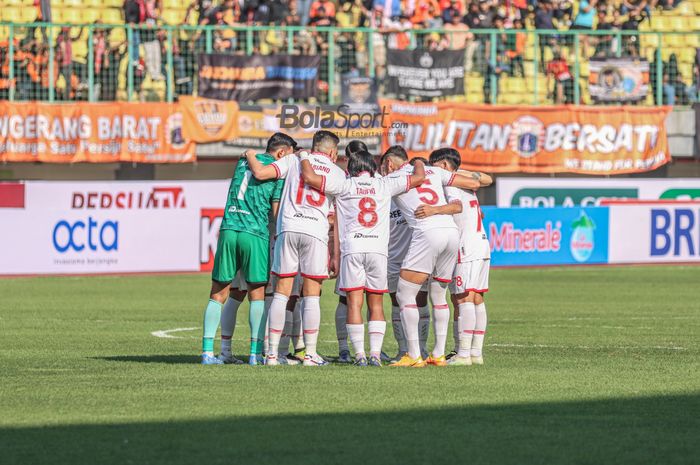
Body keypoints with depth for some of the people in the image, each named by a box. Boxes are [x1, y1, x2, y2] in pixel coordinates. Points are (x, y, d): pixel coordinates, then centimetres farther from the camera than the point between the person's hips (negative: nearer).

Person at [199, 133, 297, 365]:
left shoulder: (243, 161, 16)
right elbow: (276, 211, 0)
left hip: (228, 230, 4)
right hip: (255, 233, -4)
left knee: (218, 294, 7)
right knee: (257, 294, 5)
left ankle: (207, 351, -1)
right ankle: (256, 352, -1)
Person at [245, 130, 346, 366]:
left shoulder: (294, 160, 13)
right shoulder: (338, 173, 15)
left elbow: (260, 173, 1)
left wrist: (250, 156, 20)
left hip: (288, 228, 1)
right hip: (316, 232, -1)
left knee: (282, 292, 4)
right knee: (312, 295, 3)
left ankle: (272, 353, 2)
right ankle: (310, 354, 0)